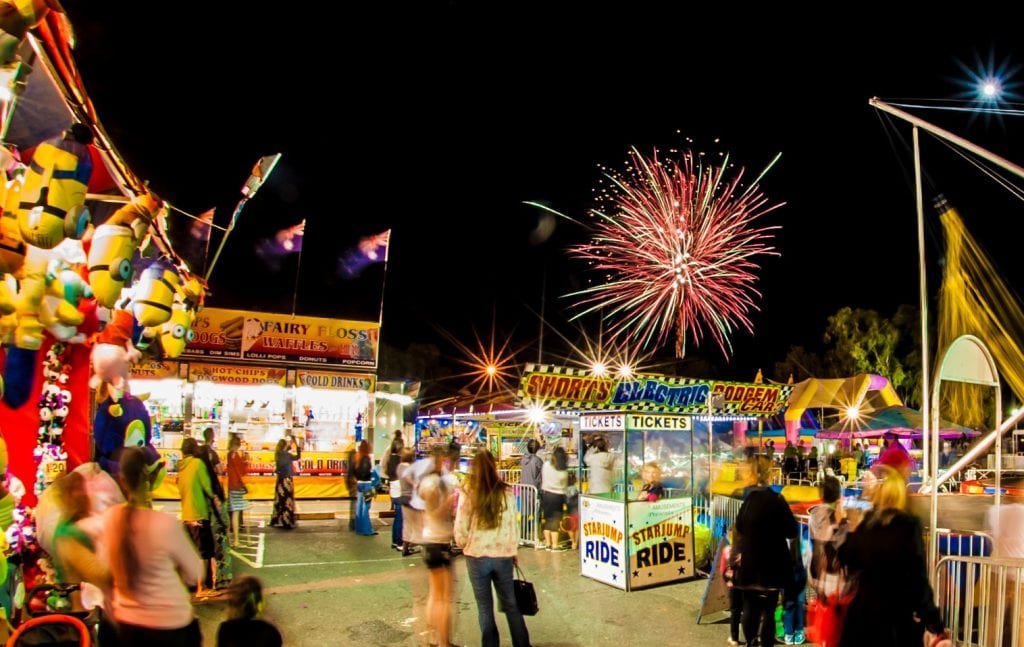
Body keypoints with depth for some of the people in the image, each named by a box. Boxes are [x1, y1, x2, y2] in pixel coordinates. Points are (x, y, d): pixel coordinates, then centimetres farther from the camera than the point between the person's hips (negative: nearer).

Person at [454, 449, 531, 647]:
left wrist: (462, 544, 14)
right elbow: (512, 525, 1)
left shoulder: (468, 493, -11)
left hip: (477, 556, -2)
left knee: (485, 607, 13)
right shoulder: (506, 492, -6)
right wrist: (514, 550, 16)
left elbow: (461, 528, -7)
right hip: (503, 555, 2)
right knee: (510, 604, 17)